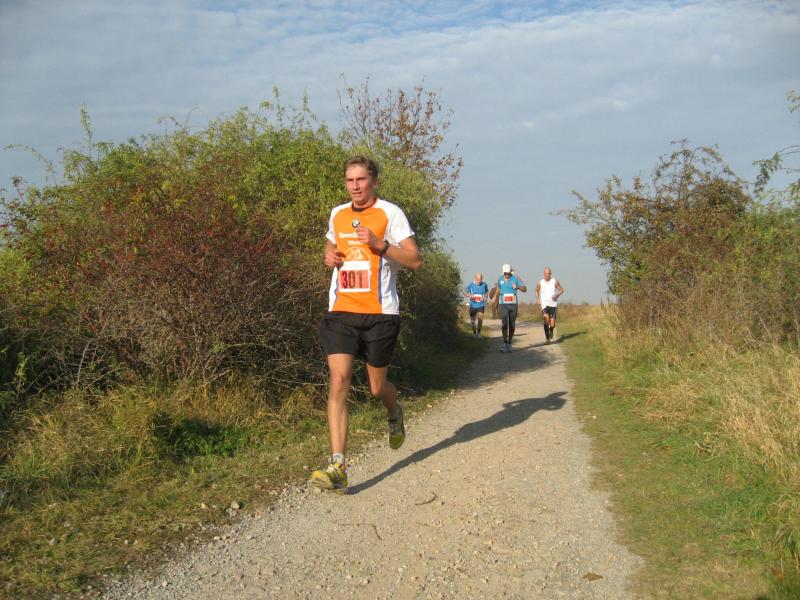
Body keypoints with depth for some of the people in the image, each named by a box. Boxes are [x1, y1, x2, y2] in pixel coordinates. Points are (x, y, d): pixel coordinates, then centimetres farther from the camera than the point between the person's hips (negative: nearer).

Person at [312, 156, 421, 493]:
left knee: (377, 387, 8)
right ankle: (338, 468, -16)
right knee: (338, 382, -13)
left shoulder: (390, 213, -2)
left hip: (380, 313, -3)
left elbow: (414, 260, -6)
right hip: (341, 311, 3)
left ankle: (395, 414, 47)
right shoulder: (337, 214, 13)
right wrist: (329, 256, 7)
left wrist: (379, 244, -20)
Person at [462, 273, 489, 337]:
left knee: (480, 318, -20)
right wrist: (469, 296, -18)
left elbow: (487, 291, 16)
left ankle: (478, 332, -2)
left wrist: (485, 297, -4)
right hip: (473, 305, 0)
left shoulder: (484, 284, -4)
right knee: (472, 321, 8)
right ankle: (474, 332, 30)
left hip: (481, 305, 0)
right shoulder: (471, 285, -7)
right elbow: (464, 291, 1)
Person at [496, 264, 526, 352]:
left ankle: (509, 343, 18)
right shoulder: (500, 279, 4)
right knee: (505, 324, -14)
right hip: (503, 305, 0)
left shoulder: (515, 278, -4)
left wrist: (518, 287, -29)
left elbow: (525, 289, -10)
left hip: (513, 304, 0)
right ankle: (505, 343, -7)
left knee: (512, 325, 5)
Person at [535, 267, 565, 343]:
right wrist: (538, 299, 6)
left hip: (553, 304, 0)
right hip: (544, 304, 0)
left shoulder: (555, 281, -1)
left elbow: (561, 290, 10)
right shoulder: (540, 282, 2)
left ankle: (551, 330, 35)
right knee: (546, 318, -25)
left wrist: (557, 295, -10)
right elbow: (537, 290, 21)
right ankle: (547, 338, -15)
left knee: (552, 324, -4)